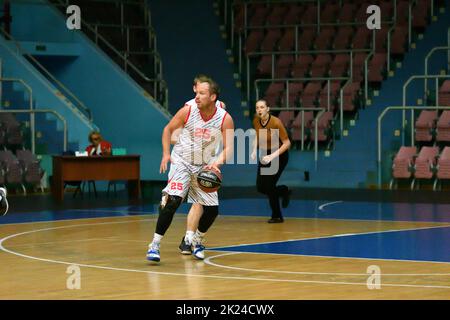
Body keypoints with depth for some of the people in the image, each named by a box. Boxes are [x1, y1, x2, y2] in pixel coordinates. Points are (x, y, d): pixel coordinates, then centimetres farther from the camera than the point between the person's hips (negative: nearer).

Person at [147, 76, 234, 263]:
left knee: (212, 209, 2)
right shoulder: (188, 111, -16)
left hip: (204, 166, 3)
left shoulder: (225, 119, -15)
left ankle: (197, 240, 30)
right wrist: (166, 154, -9)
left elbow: (229, 148, -12)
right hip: (181, 162, -3)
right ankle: (155, 244, -16)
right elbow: (168, 129, 0)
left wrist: (217, 162, -31)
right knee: (172, 200, -22)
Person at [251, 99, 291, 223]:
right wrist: (254, 150, -4)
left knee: (269, 186, -13)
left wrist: (272, 156, -29)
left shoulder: (276, 122, -24)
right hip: (265, 155, 6)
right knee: (260, 187, 1)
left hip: (279, 154, -6)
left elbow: (287, 143, -21)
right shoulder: (256, 121, -6)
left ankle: (277, 216, 7)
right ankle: (284, 191, 30)